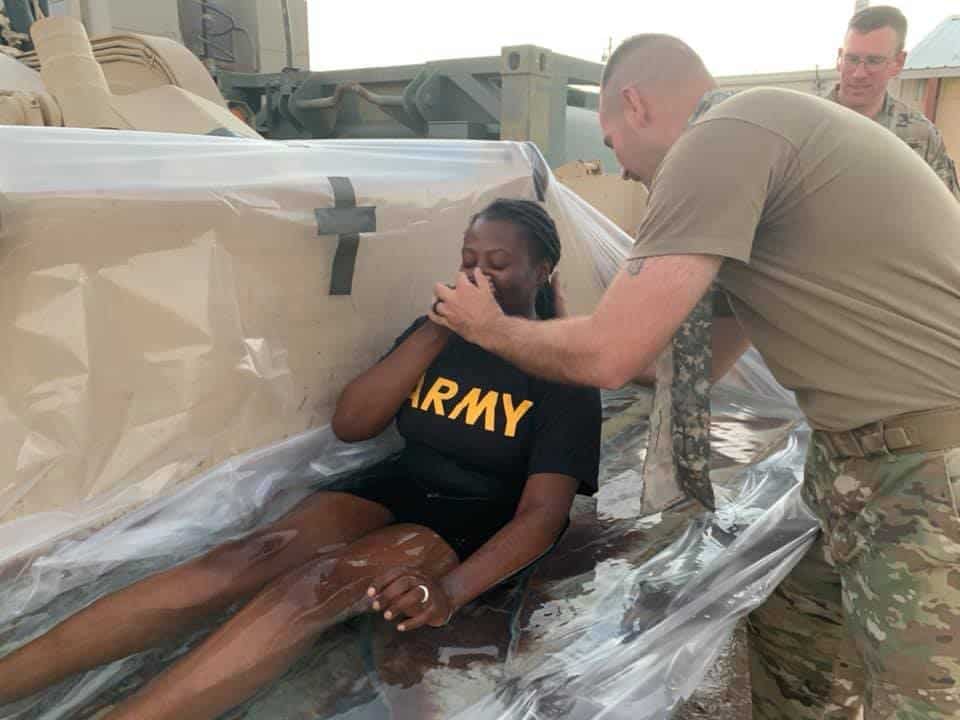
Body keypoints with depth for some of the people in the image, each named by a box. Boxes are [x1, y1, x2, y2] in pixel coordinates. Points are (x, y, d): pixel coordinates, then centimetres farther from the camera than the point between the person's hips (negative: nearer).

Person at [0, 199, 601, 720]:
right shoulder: (438, 335, 7)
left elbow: (542, 513, -16)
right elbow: (349, 424, -3)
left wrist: (453, 588, -34)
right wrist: (435, 328, -12)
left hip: (477, 528, -4)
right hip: (397, 488, 4)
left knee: (317, 585, -31)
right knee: (254, 556, -23)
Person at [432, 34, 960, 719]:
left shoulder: (720, 139, -17)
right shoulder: (761, 130, 15)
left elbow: (609, 356, -20)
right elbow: (706, 359, 19)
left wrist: (488, 326, 0)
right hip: (871, 457, 9)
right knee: (784, 647, 18)